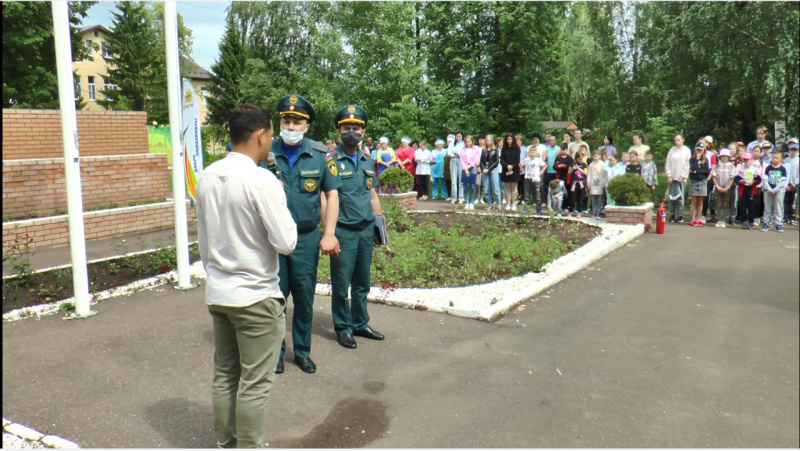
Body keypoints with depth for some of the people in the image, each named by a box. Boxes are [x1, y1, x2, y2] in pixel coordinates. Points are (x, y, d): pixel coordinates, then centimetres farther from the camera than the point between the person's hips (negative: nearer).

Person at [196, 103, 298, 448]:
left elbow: (202, 239, 12)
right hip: (256, 296, -7)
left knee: (224, 374, 19)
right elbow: (286, 243, -19)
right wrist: (281, 205, -4)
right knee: (255, 383, 6)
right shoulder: (262, 180, -19)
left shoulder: (207, 177, 3)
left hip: (217, 293, 7)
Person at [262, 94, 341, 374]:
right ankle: (276, 351, 27)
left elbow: (332, 193, 3)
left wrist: (329, 234, -4)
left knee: (305, 299, 10)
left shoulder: (320, 154, -2)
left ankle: (302, 351, 28)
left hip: (307, 238, 0)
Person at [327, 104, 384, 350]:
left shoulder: (367, 161, 11)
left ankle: (360, 323, 30)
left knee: (362, 282, 15)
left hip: (366, 229, 6)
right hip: (343, 231, -5)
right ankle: (343, 328, 20)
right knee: (341, 284, 4)